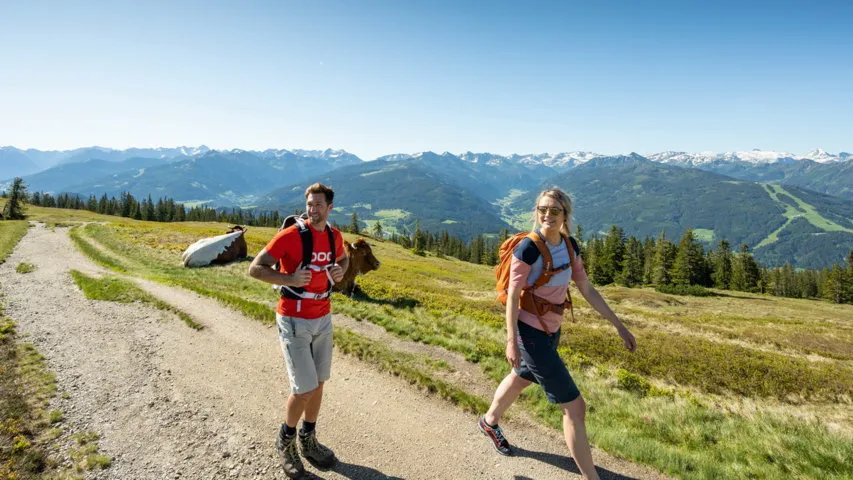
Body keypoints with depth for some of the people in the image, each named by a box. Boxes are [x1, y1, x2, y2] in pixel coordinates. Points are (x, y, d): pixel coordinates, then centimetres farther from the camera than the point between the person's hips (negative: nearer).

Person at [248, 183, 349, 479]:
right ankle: (285, 441, 25)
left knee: (318, 383, 14)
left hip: (323, 318, 6)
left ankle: (308, 440, 35)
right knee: (304, 388, -4)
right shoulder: (290, 235, -16)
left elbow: (343, 258, 22)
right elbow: (255, 268, -14)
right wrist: (290, 279, -26)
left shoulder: (334, 236, 1)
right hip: (294, 321, -6)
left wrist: (341, 271, 0)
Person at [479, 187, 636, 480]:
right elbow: (512, 296, -18)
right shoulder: (528, 249, -22)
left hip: (551, 330, 8)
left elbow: (587, 290, 5)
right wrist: (511, 342, -19)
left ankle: (489, 423, 56)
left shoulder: (569, 247, -1)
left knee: (520, 379, 29)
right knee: (574, 407, -3)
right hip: (530, 333, -8)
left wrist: (619, 325, 5)